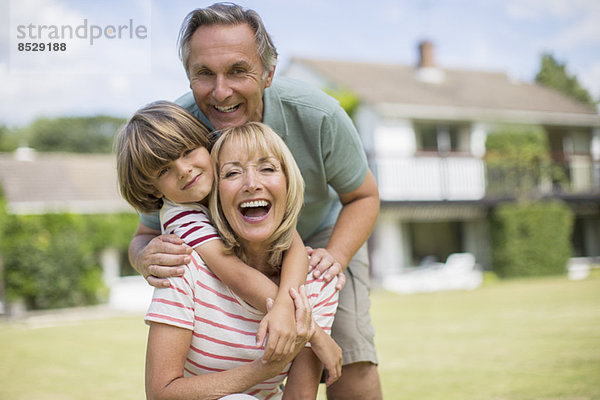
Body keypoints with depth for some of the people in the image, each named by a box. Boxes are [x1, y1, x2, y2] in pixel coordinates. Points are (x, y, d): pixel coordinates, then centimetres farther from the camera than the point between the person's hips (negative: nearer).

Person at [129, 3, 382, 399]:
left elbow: (363, 197, -14)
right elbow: (146, 236, -17)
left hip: (323, 230, -1)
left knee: (349, 359, -17)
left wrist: (335, 257, -34)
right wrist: (147, 258, -43)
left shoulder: (318, 115, -32)